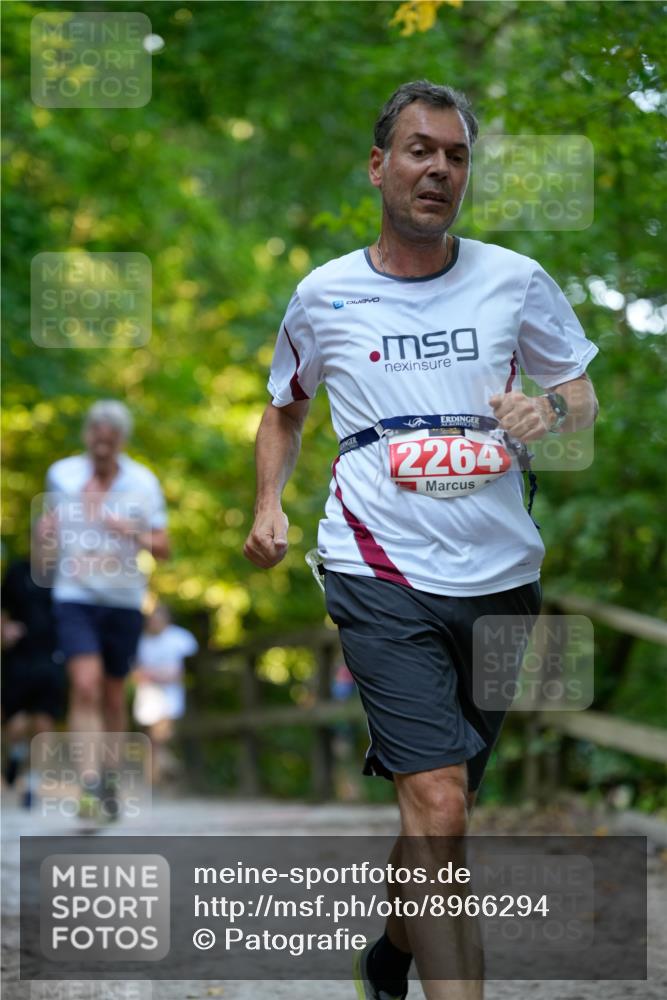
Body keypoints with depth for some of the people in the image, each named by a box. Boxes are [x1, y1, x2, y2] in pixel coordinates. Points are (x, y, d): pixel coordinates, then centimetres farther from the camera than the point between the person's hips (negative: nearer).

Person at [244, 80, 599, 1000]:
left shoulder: (515, 280, 4)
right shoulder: (323, 296, 4)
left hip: (501, 578, 3)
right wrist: (269, 503, 5)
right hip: (381, 578, -2)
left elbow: (584, 395, 15)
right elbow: (285, 409, 21)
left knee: (441, 803, 14)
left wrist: (552, 409, -8)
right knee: (438, 806, -17)